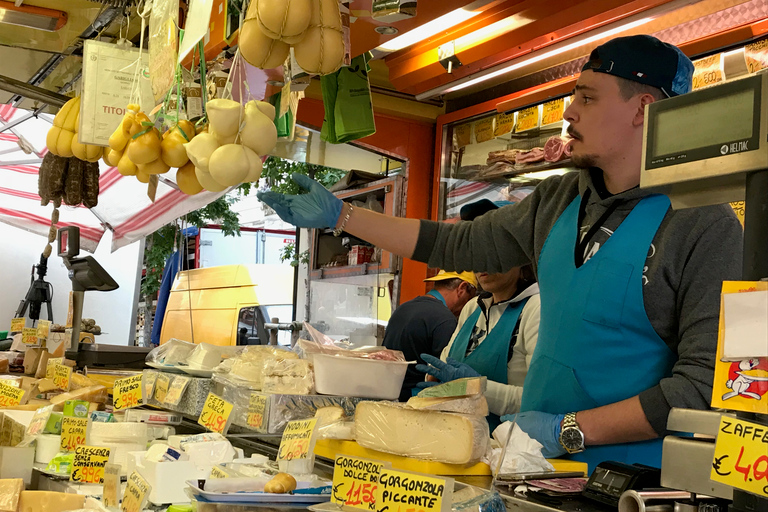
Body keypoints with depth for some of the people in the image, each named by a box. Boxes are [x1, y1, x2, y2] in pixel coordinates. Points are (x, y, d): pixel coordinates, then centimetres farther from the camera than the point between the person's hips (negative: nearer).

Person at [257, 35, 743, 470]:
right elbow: (460, 245, 15)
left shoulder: (706, 225, -14)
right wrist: (339, 215, 15)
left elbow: (704, 382, -18)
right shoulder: (558, 200, 8)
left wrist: (570, 430, -20)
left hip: (628, 483, -5)